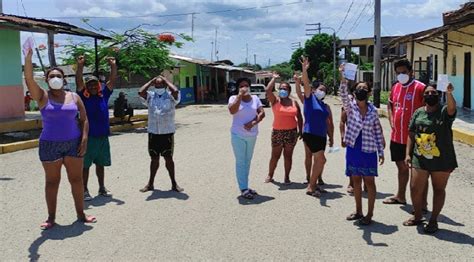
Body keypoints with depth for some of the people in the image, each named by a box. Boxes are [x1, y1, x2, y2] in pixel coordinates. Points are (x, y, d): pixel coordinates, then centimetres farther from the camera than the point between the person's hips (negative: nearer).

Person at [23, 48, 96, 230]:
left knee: (76, 179, 7)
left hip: (73, 143, 2)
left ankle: (80, 214, 19)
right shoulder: (43, 97, -1)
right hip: (50, 145, -2)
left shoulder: (74, 97, 4)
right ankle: (51, 218, 16)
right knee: (52, 182, 6)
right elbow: (28, 79, -17)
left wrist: (84, 139, -6)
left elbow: (84, 119, 5)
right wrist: (28, 56, -26)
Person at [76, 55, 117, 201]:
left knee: (100, 164, 15)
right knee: (85, 165, 3)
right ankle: (85, 190, 13)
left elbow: (112, 80, 2)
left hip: (103, 136, 4)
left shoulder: (103, 95, 5)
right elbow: (78, 81, -16)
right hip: (88, 136, -4)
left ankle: (102, 188, 27)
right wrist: (80, 65, -28)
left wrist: (113, 66, -10)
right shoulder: (83, 96, -3)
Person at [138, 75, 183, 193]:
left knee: (168, 158, 5)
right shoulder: (150, 96, 5)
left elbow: (175, 91, -23)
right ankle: (150, 184, 22)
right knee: (154, 158, 11)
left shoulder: (171, 96, -1)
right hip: (153, 132, 2)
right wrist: (151, 81, -2)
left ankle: (174, 184, 15)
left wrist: (165, 80, -8)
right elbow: (140, 92, -13)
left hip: (167, 132, -2)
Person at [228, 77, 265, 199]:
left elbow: (262, 113, -2)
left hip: (252, 135, 4)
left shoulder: (255, 98, 5)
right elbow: (232, 111, -22)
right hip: (238, 135, -4)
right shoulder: (234, 98, -4)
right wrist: (240, 95, -21)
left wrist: (253, 123, -19)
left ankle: (245, 186, 23)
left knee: (247, 161, 13)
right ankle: (243, 189, 1)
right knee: (241, 162, -2)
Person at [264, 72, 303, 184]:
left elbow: (299, 117, 11)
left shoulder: (294, 102, 6)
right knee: (275, 155, 4)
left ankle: (287, 177, 15)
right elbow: (267, 90, -18)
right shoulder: (275, 100, -1)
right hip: (277, 132, -2)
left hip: (291, 132, 2)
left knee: (288, 155, 7)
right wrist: (274, 78, -6)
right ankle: (270, 175, 18)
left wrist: (300, 130, 5)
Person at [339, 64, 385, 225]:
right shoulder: (350, 107, -2)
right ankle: (358, 211, 24)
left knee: (369, 182, 4)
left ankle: (369, 214, 12)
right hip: (353, 148, 1)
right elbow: (343, 95, -23)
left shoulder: (373, 110, 1)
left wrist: (381, 151, 2)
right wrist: (343, 79, -40)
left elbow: (378, 132, 5)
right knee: (356, 181, 10)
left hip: (369, 150, -1)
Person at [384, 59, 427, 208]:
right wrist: (391, 121, 10)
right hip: (396, 136, 7)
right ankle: (400, 196, 34)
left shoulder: (420, 88, -13)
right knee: (401, 166, 20)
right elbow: (390, 105, 24)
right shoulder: (395, 87, 9)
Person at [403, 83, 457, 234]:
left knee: (439, 190, 9)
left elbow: (452, 108, -30)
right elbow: (411, 135, 9)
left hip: (441, 160, -3)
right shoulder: (418, 113, 6)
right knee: (415, 189, 4)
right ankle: (417, 217, 28)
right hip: (420, 159, 3)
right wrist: (408, 154, 3)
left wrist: (449, 93, -49)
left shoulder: (444, 111, -5)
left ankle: (433, 220, 25)